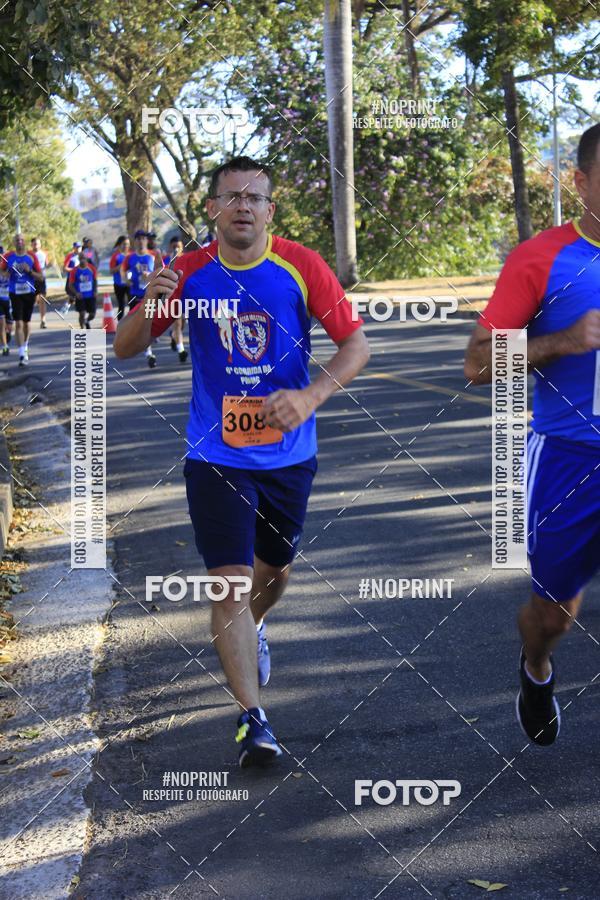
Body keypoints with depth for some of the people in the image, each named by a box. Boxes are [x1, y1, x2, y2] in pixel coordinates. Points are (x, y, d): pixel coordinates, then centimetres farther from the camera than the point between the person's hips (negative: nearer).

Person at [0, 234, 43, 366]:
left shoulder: (31, 257, 0)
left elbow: (40, 277, 0)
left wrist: (29, 271, -16)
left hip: (29, 293, 2)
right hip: (15, 294, -2)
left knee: (27, 322, 15)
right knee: (18, 323, -12)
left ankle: (25, 346, 39)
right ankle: (22, 355, -15)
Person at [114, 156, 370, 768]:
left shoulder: (300, 266, -9)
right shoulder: (190, 274, -5)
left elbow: (356, 344, -8)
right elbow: (124, 350, 0)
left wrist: (311, 396, -26)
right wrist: (150, 305, -22)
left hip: (287, 453, 1)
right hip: (216, 457, -1)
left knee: (275, 568, 20)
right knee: (230, 582, -11)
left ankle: (252, 630, 55)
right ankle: (252, 719, -3)